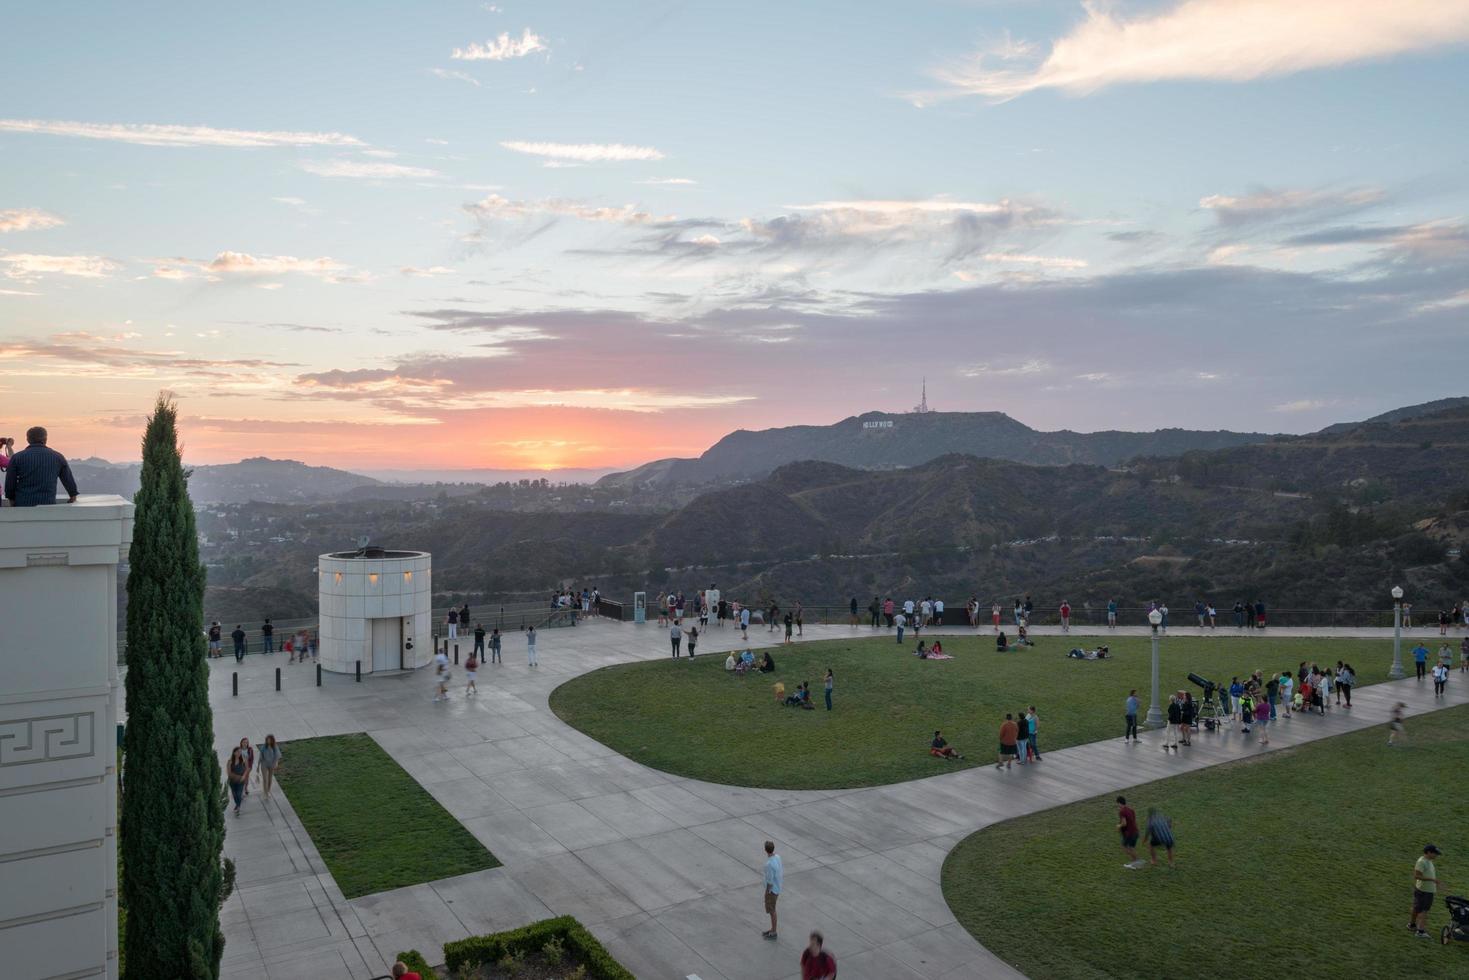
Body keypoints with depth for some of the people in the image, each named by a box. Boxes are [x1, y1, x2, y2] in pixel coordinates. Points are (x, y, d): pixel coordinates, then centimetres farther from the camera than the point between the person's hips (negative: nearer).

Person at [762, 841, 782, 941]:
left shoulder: (769, 864, -31)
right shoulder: (777, 857, -5)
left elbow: (770, 882, -24)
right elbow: (781, 873, 8)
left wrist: (767, 894, -14)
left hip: (772, 890, -8)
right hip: (777, 888, 8)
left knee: (771, 910, 8)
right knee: (772, 909, 22)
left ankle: (774, 933, 21)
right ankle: (773, 929, 35)